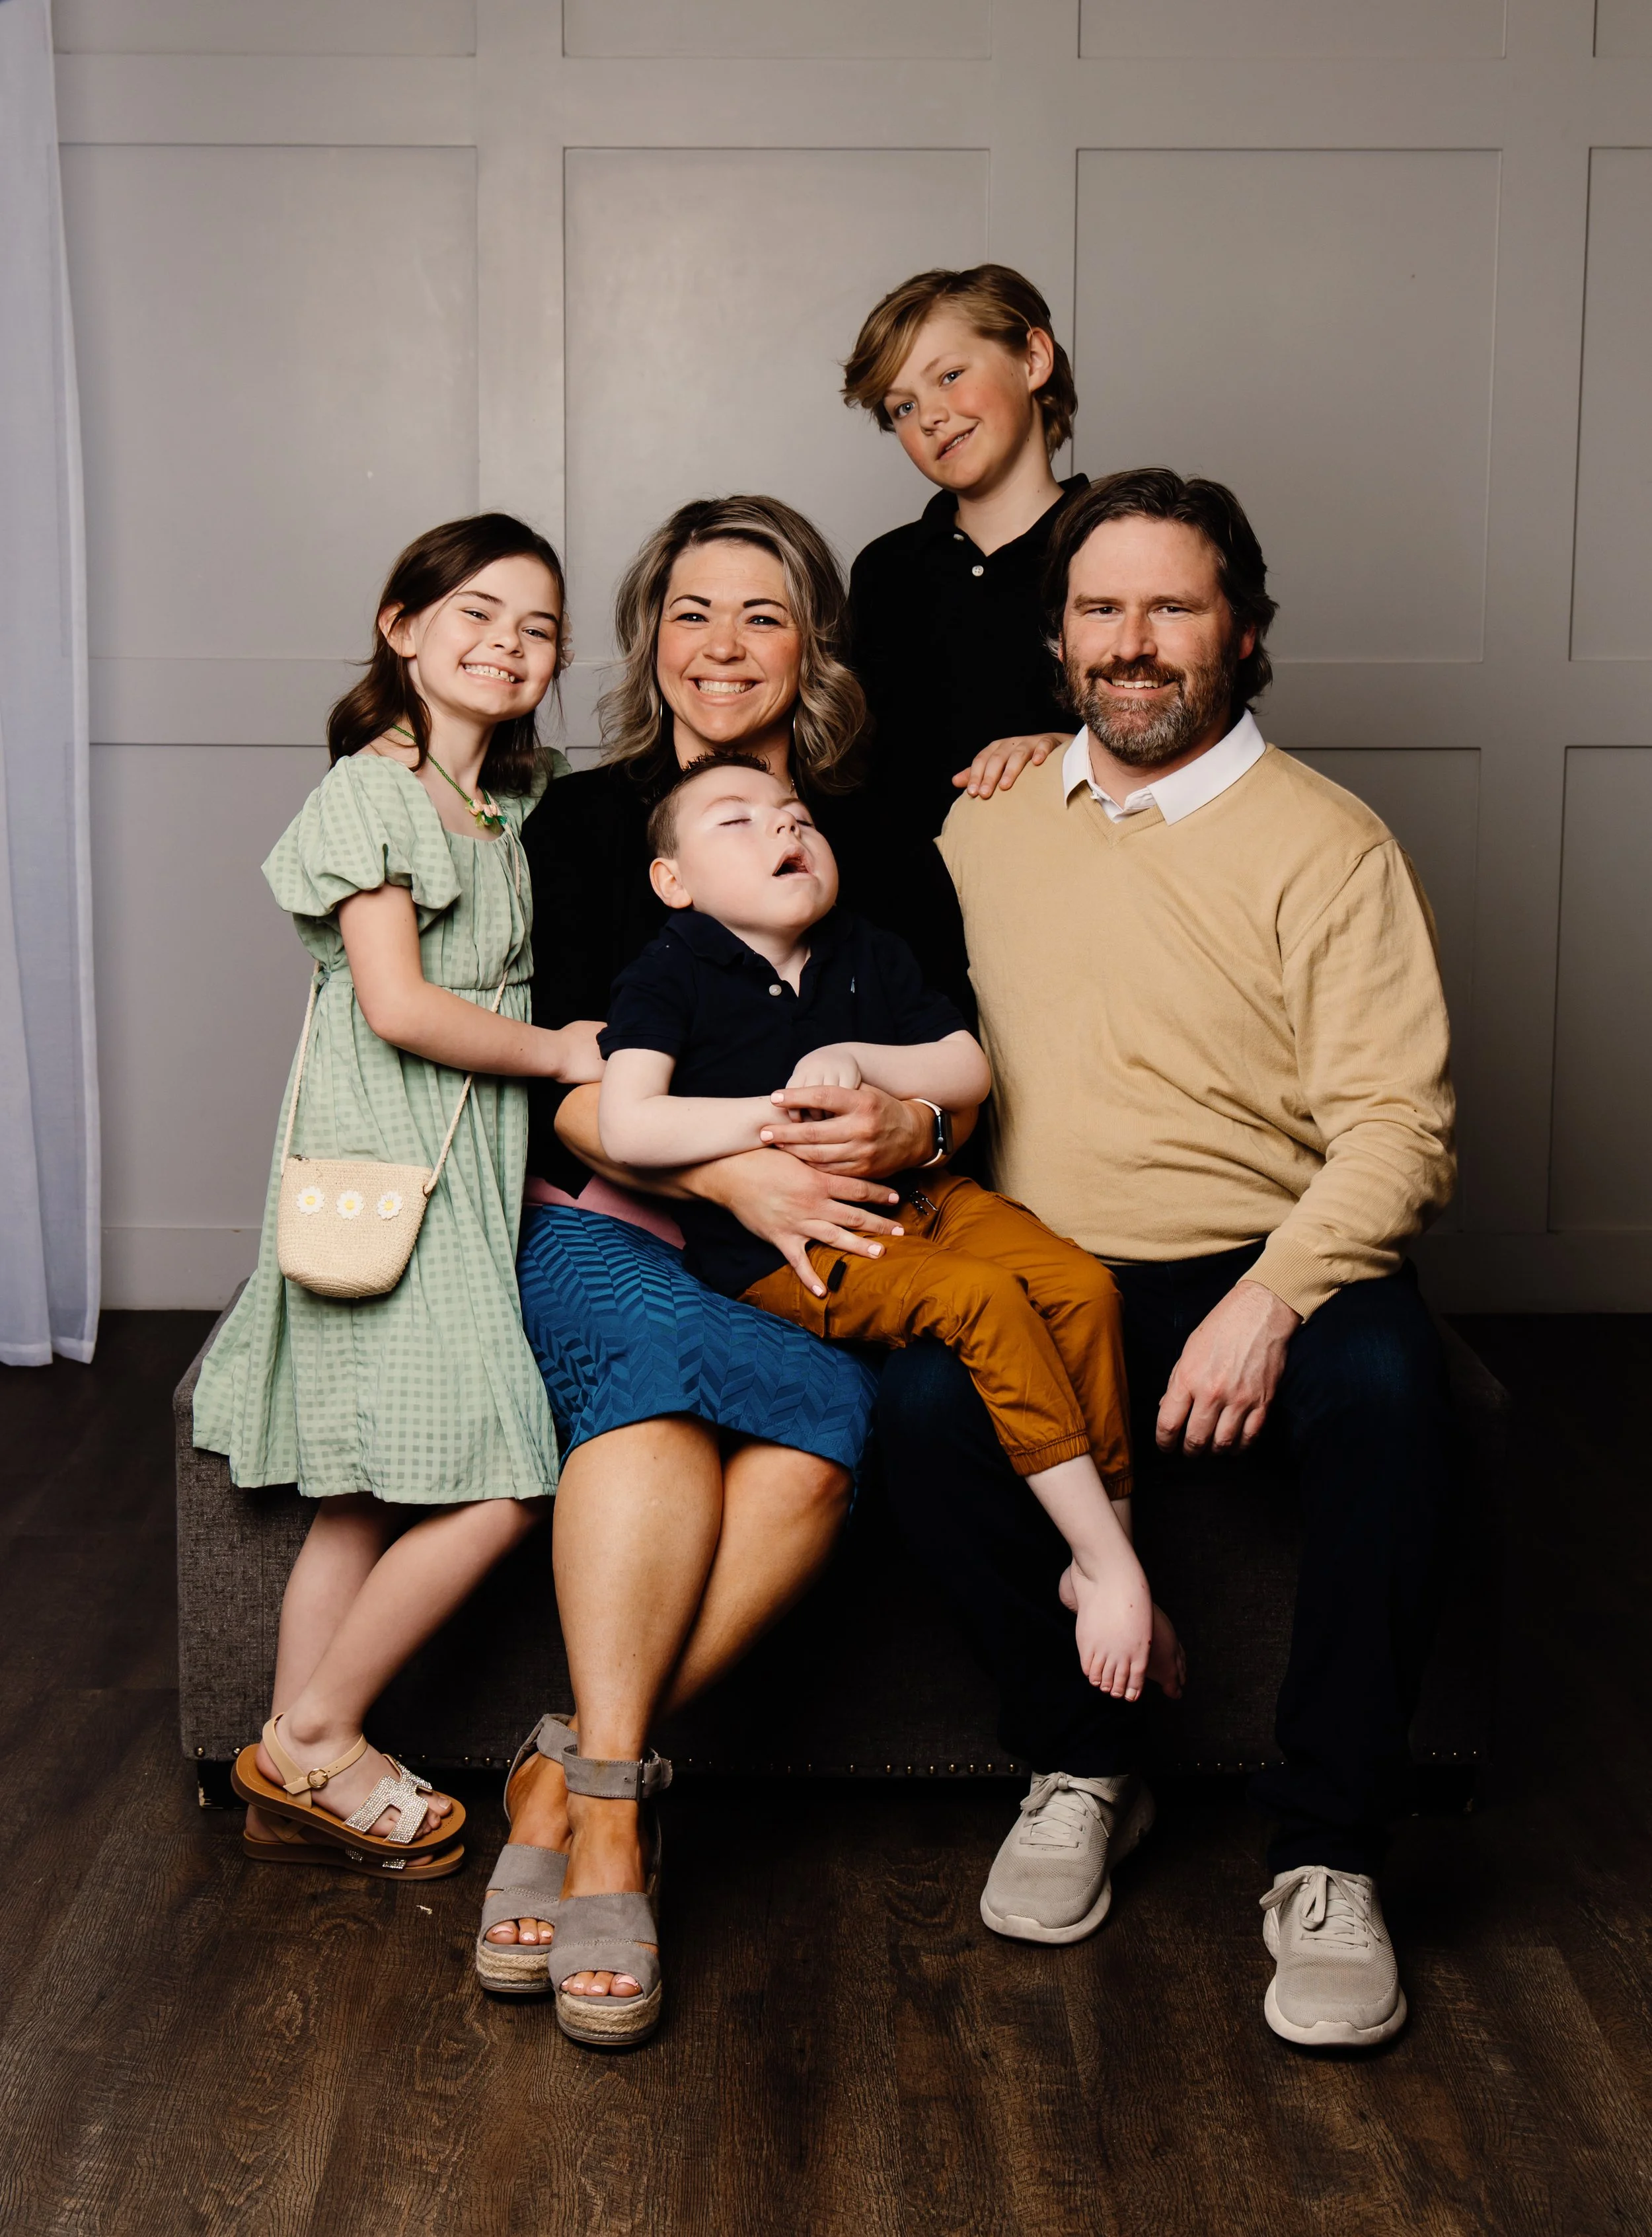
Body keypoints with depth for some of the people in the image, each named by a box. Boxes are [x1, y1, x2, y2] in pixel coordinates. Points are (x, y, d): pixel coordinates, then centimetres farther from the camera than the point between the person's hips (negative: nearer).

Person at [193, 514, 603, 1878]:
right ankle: (313, 1739, 2)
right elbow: (399, 1004, -15)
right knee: (500, 1479, -12)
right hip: (382, 1157, -8)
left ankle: (298, 1787, 13)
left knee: (374, 1490, 7)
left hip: (471, 1158, 8)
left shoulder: (511, 800, 18)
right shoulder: (370, 790, -8)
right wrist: (560, 1052, -7)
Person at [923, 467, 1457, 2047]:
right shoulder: (987, 815, 13)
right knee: (928, 1416, -29)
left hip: (1268, 1265, -2)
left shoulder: (1326, 845, -1)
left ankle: (1326, 1857, -19)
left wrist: (1269, 1301, -25)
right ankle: (1081, 1766, -3)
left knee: (1385, 1391, -35)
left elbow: (1397, 1129, -9)